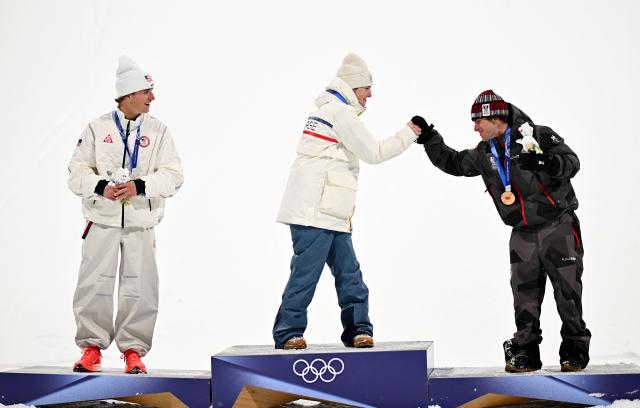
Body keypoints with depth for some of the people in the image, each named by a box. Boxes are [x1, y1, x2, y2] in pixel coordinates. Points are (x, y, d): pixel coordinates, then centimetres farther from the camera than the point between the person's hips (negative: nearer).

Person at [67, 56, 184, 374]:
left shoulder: (158, 130, 3)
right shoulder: (98, 128, 3)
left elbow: (172, 176, -3)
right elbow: (77, 172, 2)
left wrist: (139, 186, -18)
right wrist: (101, 187, -17)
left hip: (140, 222, 0)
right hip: (102, 220, 0)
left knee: (139, 288, 0)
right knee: (94, 285, 1)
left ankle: (133, 350, 13)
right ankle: (92, 346, 16)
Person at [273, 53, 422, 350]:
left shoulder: (327, 110, 23)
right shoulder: (341, 112, -8)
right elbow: (373, 152, -5)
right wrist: (407, 135, 5)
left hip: (327, 213, 10)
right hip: (314, 211, -10)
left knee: (348, 273, 8)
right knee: (306, 271, -9)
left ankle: (357, 330, 11)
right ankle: (288, 333, -5)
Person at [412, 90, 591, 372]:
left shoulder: (539, 136, -12)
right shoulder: (485, 153, 6)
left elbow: (571, 162, -16)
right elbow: (454, 163, 17)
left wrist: (543, 162, -34)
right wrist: (429, 138, 9)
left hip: (558, 227, -5)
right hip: (523, 234, 5)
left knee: (567, 289, 0)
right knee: (524, 295, 6)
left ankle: (574, 350, 9)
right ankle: (525, 351, 14)